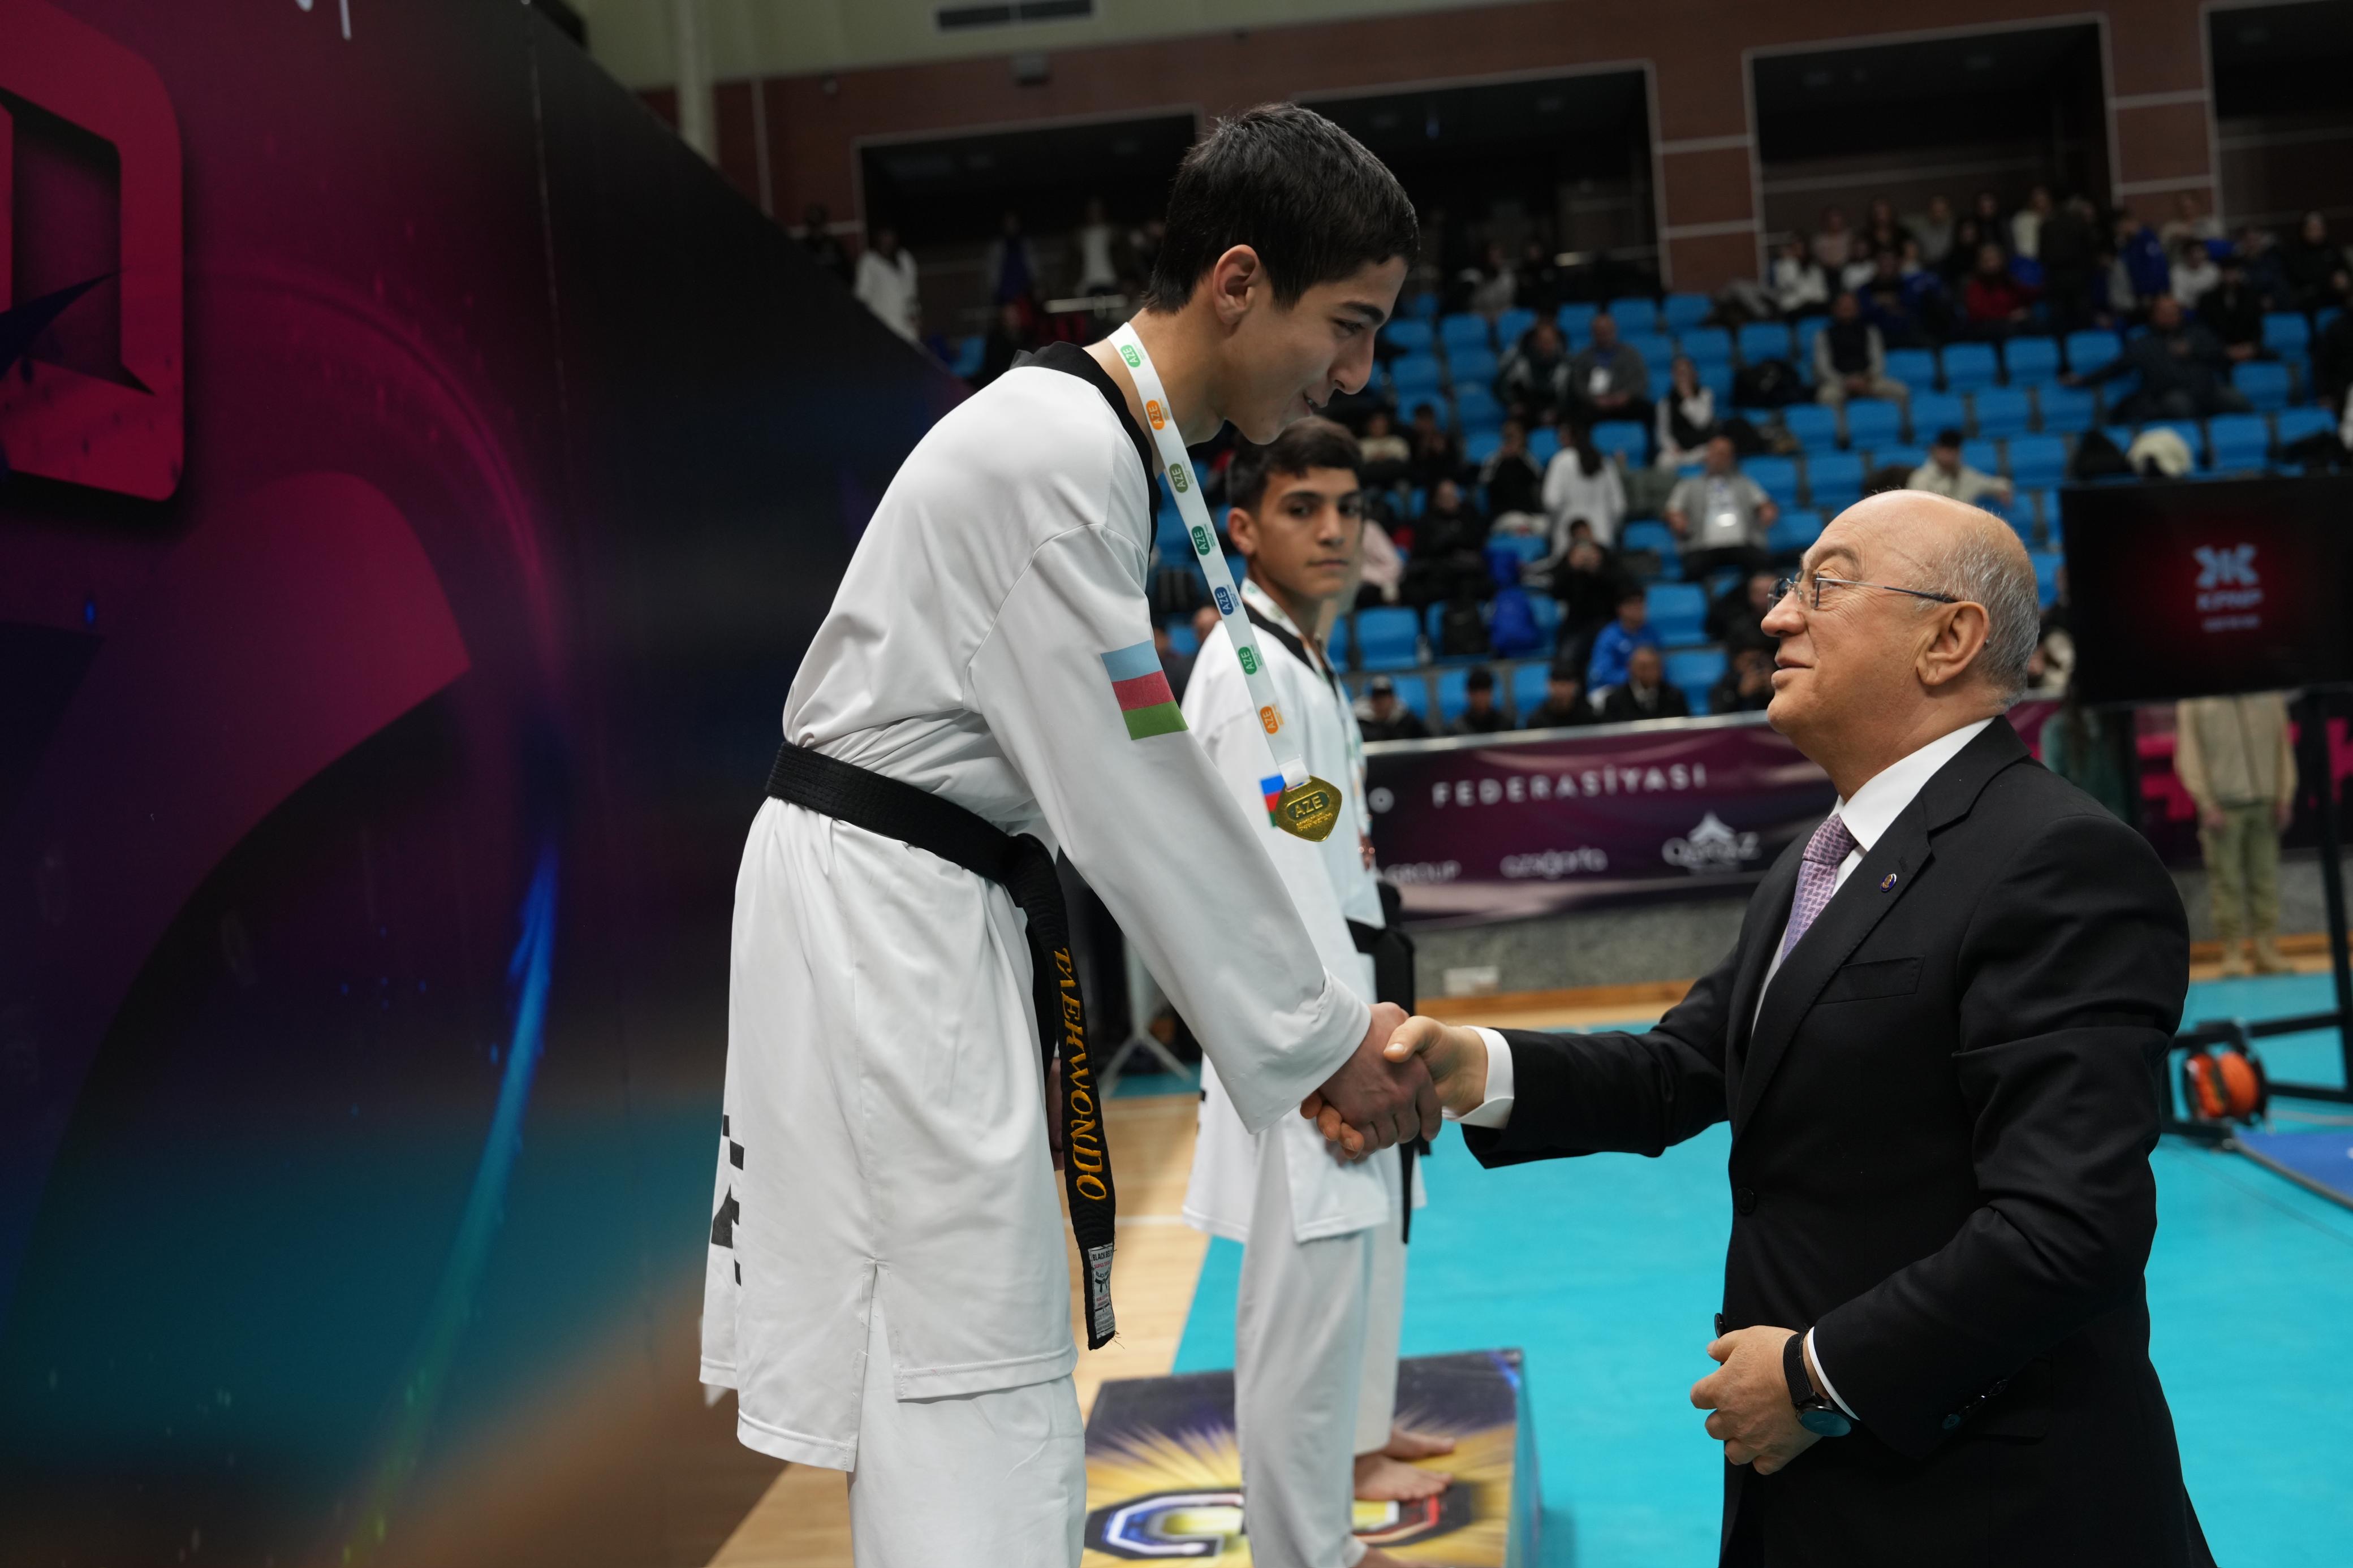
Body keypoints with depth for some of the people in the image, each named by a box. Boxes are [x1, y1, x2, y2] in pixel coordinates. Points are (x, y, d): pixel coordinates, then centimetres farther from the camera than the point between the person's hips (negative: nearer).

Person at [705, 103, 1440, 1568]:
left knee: (996, 1383, 18)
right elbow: (1137, 798, -21)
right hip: (882, 921, -10)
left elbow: (1140, 779, 14)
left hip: (940, 921, 10)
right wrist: (1316, 1034, -12)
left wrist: (1326, 1004, 11)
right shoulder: (1053, 452, -20)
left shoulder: (1101, 440, 11)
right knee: (970, 1399, -7)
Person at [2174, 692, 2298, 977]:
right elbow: (2188, 756, -3)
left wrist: (2284, 797, 3)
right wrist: (2207, 804, -9)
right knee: (2226, 881, -3)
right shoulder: (2193, 704, 1)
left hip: (2264, 803, 3)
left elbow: (2283, 748, 10)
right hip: (2223, 806, -3)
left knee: (2266, 877, 3)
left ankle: (2267, 952, 8)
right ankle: (2232, 954, 2)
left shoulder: (2271, 697, 10)